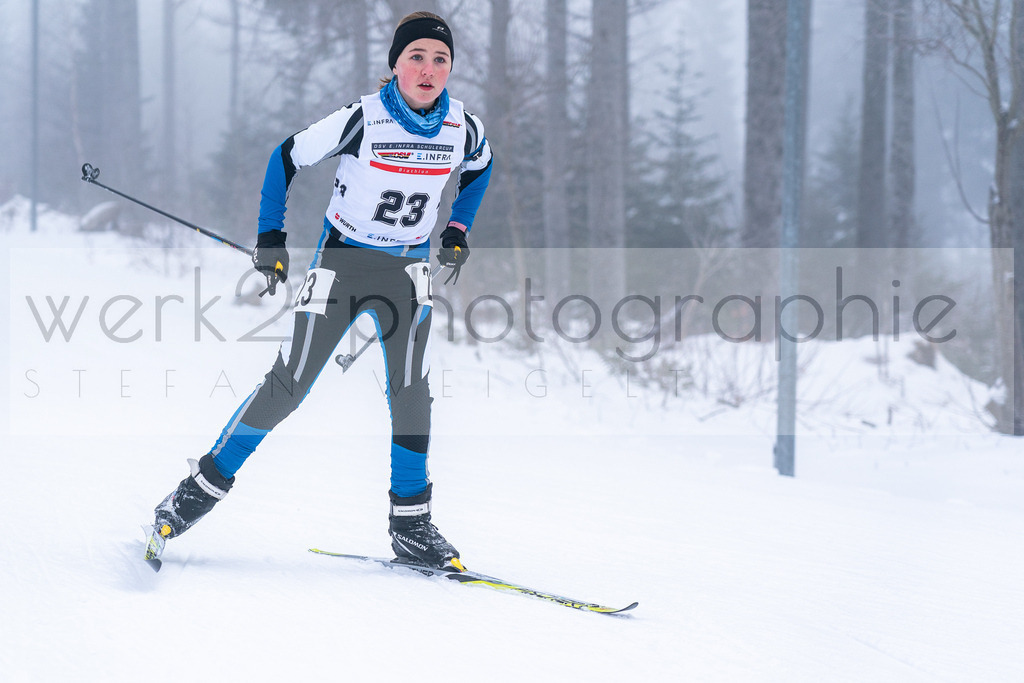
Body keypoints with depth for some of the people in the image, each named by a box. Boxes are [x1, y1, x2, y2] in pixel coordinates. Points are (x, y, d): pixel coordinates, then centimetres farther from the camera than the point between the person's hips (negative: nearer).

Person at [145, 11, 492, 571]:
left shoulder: (463, 128, -8)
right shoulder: (360, 120, -20)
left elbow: (480, 166, 17)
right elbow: (288, 158, -8)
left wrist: (457, 231, 10)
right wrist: (270, 239, -8)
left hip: (407, 270, 3)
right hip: (341, 262, -3)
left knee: (410, 390, -8)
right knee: (288, 387, -6)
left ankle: (410, 525, 3)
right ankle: (203, 487, 7)